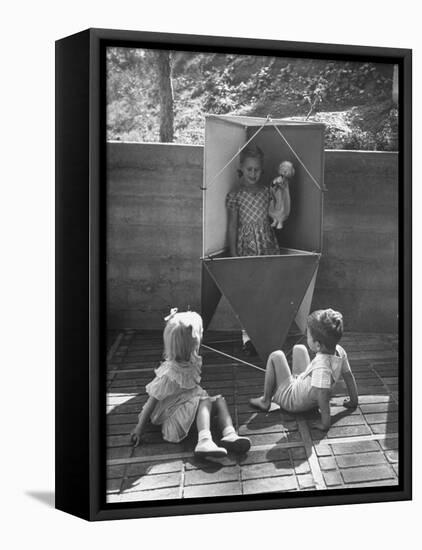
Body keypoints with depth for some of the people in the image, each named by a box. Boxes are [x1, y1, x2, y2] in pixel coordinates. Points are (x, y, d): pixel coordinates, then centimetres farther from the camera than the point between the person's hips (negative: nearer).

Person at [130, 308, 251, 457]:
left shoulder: (193, 360, -7)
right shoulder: (169, 375, -30)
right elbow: (152, 400, -22)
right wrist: (139, 429, -18)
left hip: (190, 403, 8)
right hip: (173, 412, -8)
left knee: (219, 400, -6)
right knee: (205, 401, -28)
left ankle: (229, 434, -26)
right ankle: (204, 442, -45)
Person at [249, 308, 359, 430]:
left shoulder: (321, 366, -41)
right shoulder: (340, 351, -17)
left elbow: (323, 394, -42)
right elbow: (349, 376, -4)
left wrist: (325, 422, -33)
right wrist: (354, 401, 9)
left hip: (290, 400, -8)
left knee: (276, 356, -3)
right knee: (298, 348, 16)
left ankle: (265, 401, 9)